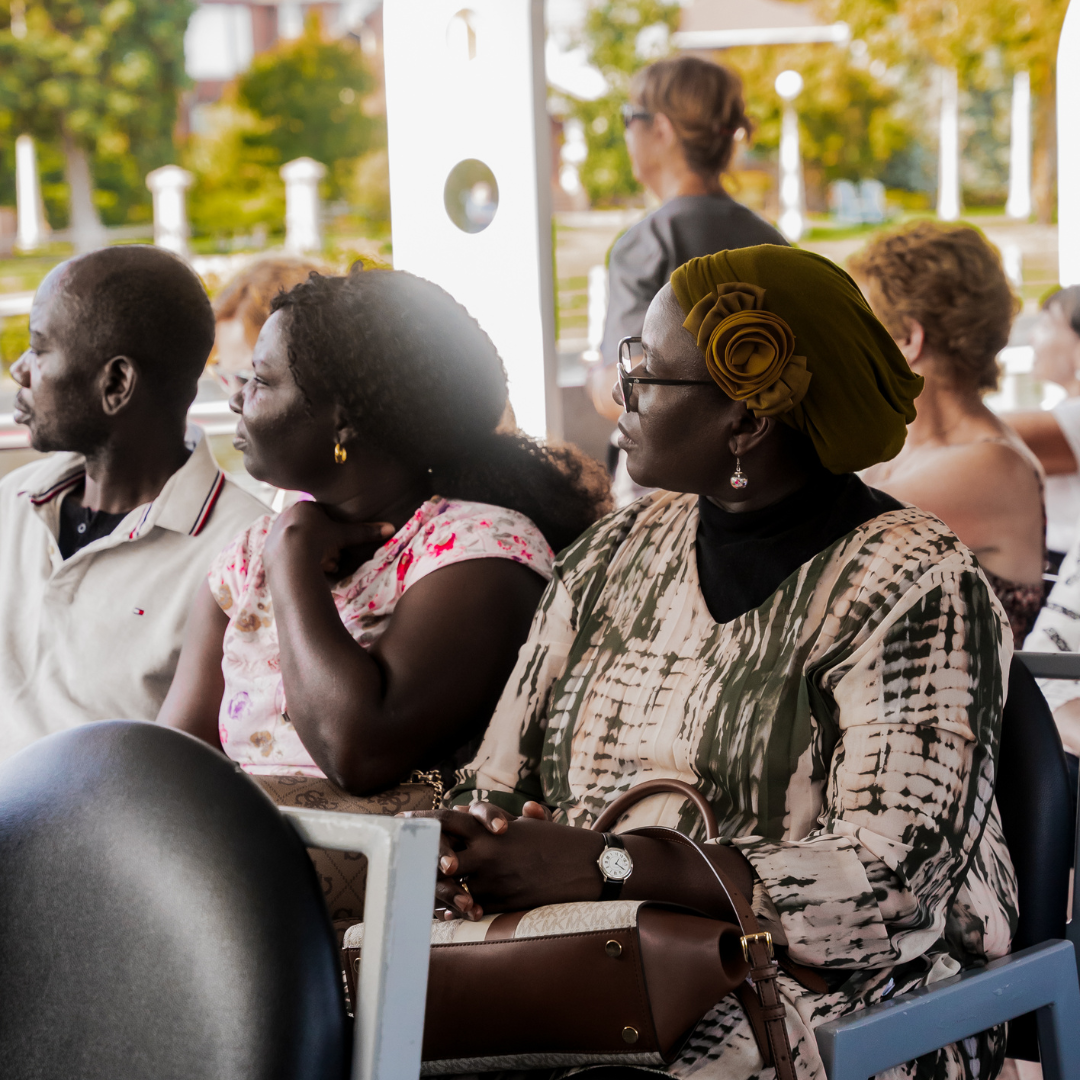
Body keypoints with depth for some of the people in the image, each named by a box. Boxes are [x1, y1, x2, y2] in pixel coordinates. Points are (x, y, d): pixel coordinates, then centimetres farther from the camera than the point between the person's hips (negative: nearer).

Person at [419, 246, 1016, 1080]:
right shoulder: (620, 552, 13)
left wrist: (597, 865, -24)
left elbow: (886, 883, -17)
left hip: (825, 993, -5)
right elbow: (495, 788, 13)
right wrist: (463, 856, -12)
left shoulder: (912, 587, -7)